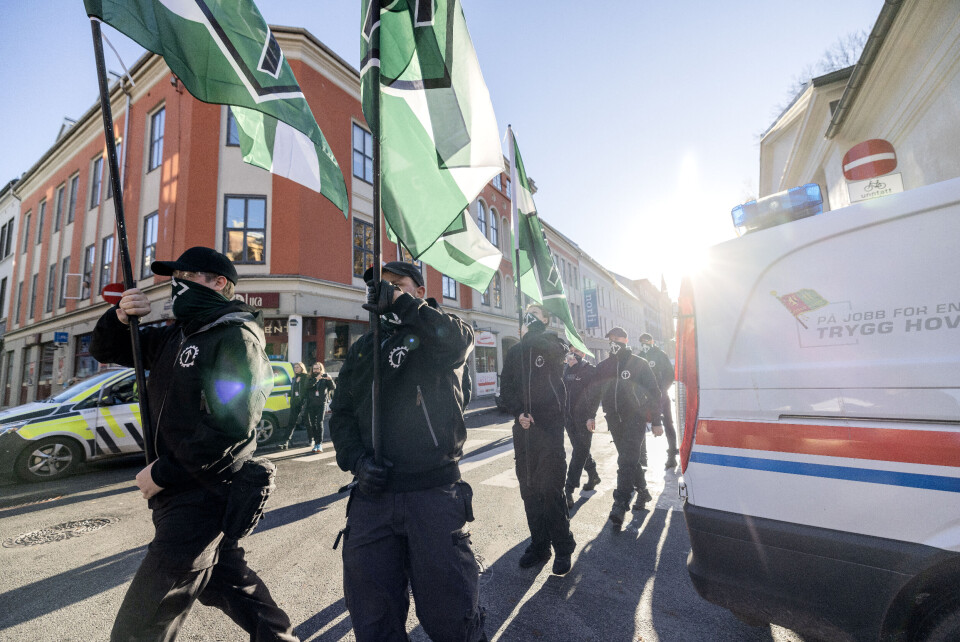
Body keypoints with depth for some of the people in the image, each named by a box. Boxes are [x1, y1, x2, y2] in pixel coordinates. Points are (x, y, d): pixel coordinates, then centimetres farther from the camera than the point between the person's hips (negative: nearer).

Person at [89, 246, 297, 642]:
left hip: (201, 494, -9)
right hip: (176, 490, 9)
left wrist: (163, 474, -17)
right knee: (223, 579, 22)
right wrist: (119, 318, -2)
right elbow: (105, 351, 18)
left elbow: (232, 427, -24)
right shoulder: (175, 337, 12)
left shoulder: (236, 337, -16)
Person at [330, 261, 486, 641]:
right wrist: (356, 460, -5)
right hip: (371, 495, 4)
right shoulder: (361, 349, 16)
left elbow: (460, 341, -22)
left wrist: (399, 302, -20)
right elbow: (341, 414, 12)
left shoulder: (435, 335, 3)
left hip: (435, 492, -4)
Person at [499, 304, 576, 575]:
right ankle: (539, 545, 25)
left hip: (550, 425, -5)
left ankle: (563, 547, 17)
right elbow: (506, 388, 10)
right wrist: (518, 412, -6)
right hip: (523, 427, 5)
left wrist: (531, 330, -10)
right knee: (529, 489, 10)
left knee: (551, 489, -2)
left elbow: (546, 346, -26)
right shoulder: (515, 352, 13)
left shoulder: (554, 346, 0)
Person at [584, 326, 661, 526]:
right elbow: (594, 393, 15)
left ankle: (620, 505, -11)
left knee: (626, 461, -12)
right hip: (614, 420, 5)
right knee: (630, 460, 14)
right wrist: (590, 415, 7)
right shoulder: (602, 367, 10)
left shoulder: (638, 364, 0)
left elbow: (654, 392, 0)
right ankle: (643, 492, 33)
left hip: (635, 419, -4)